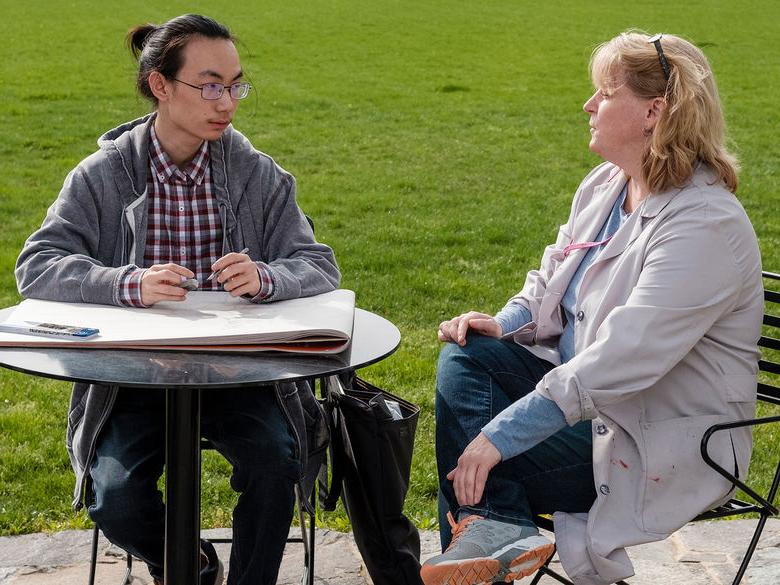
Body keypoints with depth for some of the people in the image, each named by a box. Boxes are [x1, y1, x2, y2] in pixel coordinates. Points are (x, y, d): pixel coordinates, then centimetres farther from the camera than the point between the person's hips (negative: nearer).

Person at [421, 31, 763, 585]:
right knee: (465, 357, -11)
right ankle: (496, 534, -21)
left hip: (664, 440, -9)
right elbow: (554, 277, 19)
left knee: (475, 469, -24)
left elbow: (623, 358, -33)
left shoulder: (705, 225, -25)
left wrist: (502, 433, -34)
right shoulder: (605, 185, 5)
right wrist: (505, 324, -5)